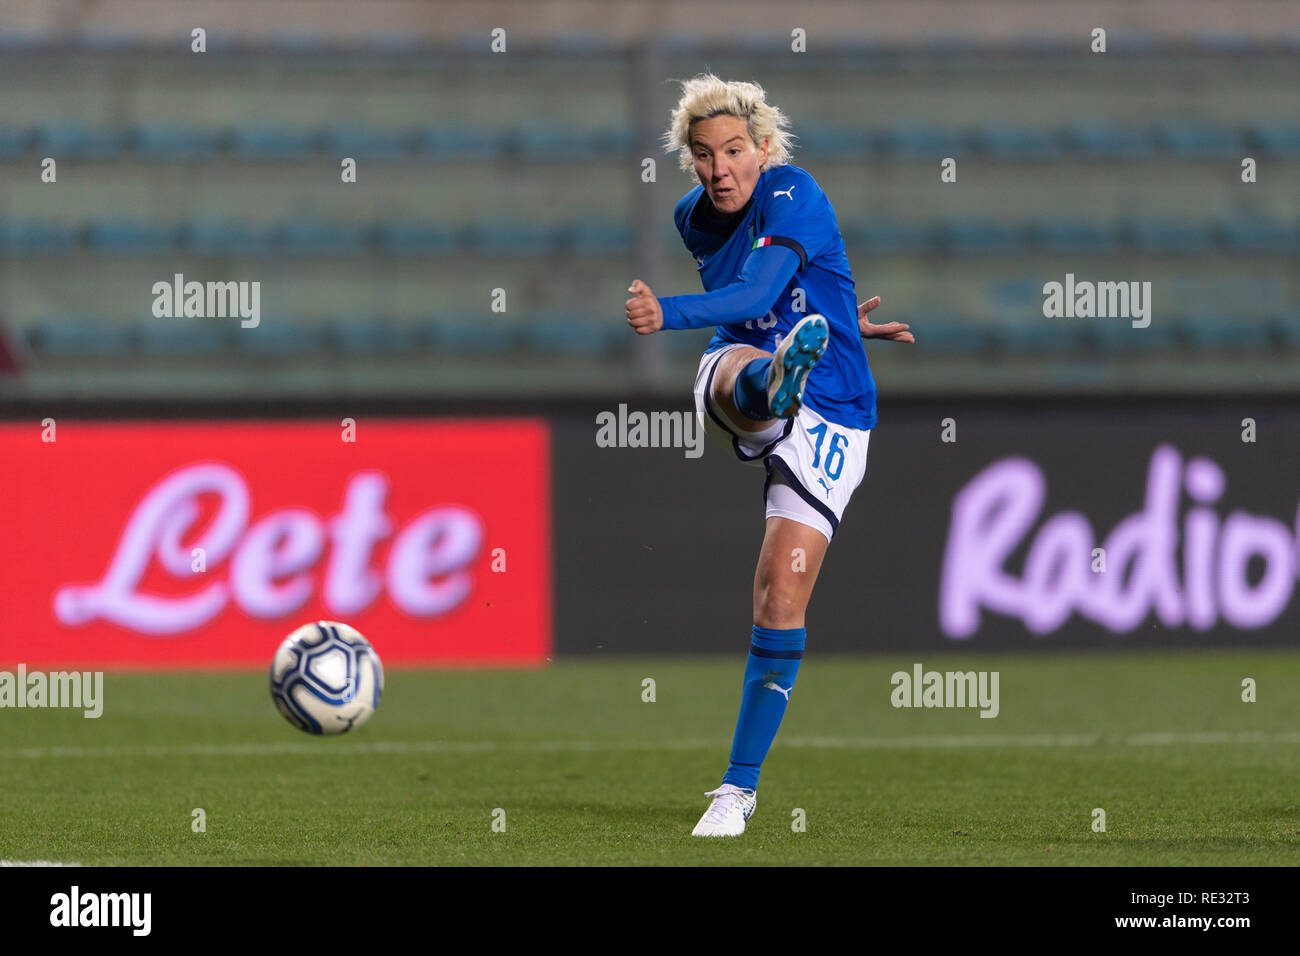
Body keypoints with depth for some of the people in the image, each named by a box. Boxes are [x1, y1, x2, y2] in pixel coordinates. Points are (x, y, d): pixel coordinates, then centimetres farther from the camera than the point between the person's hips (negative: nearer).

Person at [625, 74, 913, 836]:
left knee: (782, 599, -12)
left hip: (830, 416, -4)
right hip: (735, 394, 4)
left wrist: (667, 314, -49)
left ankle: (740, 787, -2)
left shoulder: (794, 195, -17)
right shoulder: (696, 219, 4)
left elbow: (757, 293, -34)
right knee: (741, 371, -36)